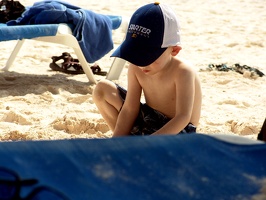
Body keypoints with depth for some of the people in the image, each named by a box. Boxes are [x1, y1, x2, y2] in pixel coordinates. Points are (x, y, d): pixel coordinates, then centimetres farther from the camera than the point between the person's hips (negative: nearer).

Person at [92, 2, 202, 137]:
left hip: (177, 131, -8)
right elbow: (129, 109, -9)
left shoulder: (182, 72, -28)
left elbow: (183, 117, -35)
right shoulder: (135, 68, -10)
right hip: (149, 121, 8)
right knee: (102, 89, 0)